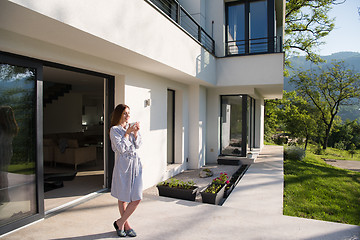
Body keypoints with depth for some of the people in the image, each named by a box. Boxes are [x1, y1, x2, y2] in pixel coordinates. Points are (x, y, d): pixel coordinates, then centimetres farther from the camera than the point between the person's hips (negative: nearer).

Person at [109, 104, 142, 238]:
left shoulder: (131, 127, 12)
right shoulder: (114, 130, -5)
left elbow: (138, 145, 6)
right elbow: (121, 148, -15)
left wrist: (135, 132, -8)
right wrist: (127, 133, -12)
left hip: (135, 163, 5)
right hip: (123, 165, -5)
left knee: (137, 198, 4)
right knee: (122, 198, 9)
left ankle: (120, 223, 22)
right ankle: (125, 225, 28)